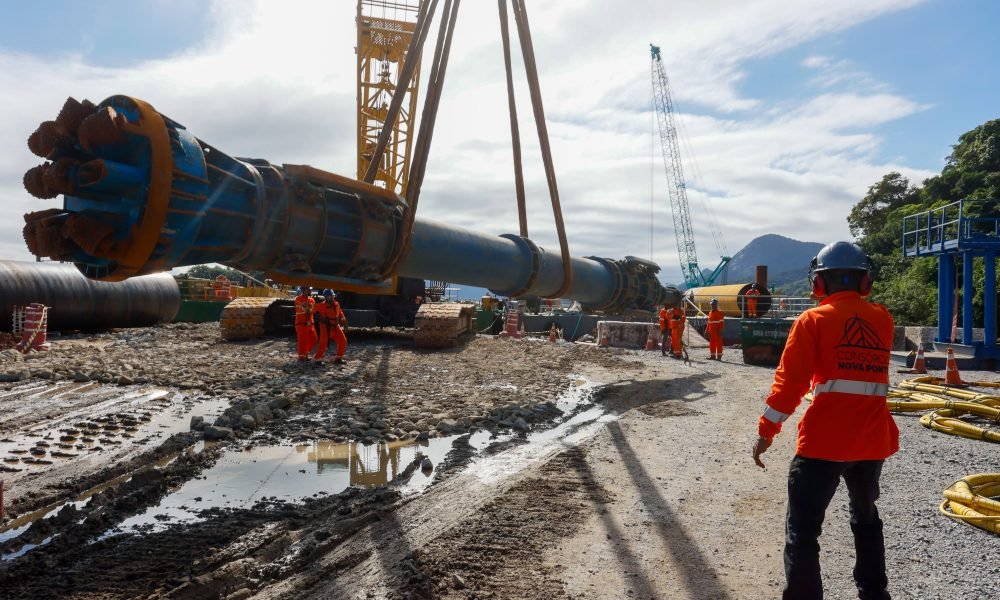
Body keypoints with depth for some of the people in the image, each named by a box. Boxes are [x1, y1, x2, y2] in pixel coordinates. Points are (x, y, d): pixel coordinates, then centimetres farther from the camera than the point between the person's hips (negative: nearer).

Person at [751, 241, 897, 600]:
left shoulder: (814, 320, -7)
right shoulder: (883, 319, 6)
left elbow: (790, 380, -13)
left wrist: (766, 431, -7)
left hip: (824, 440, -6)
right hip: (873, 439, 6)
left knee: (802, 529, 0)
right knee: (866, 517, 28)